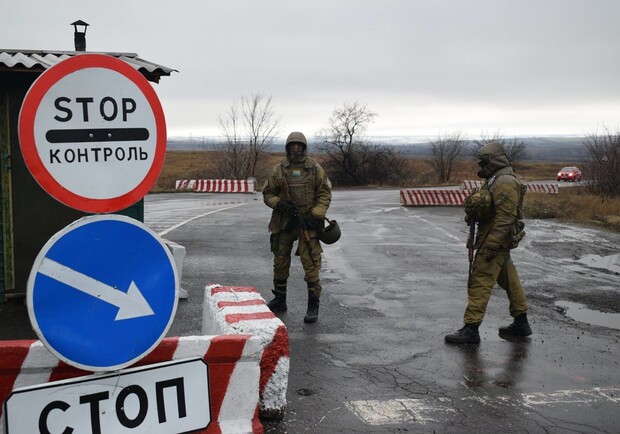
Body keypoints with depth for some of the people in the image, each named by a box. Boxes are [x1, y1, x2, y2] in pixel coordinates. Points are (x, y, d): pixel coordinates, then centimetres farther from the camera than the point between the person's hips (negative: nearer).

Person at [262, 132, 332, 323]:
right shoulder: (279, 169, 4)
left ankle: (313, 306, 1)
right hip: (284, 222, 3)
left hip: (307, 223, -3)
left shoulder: (315, 169, 0)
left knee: (311, 264, -7)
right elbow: (267, 194, 7)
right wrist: (280, 204, -12)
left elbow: (325, 194, 0)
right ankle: (279, 301, 27)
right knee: (280, 262, 11)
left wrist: (316, 215, -11)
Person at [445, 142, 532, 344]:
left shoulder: (505, 183, -18)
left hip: (495, 241, -11)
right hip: (497, 241, 11)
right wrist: (476, 237, 21)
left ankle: (471, 329, -9)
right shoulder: (496, 180, 15)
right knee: (509, 280, 16)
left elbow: (505, 218, -24)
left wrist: (491, 246, -26)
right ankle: (521, 323, 26)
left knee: (480, 282, -10)